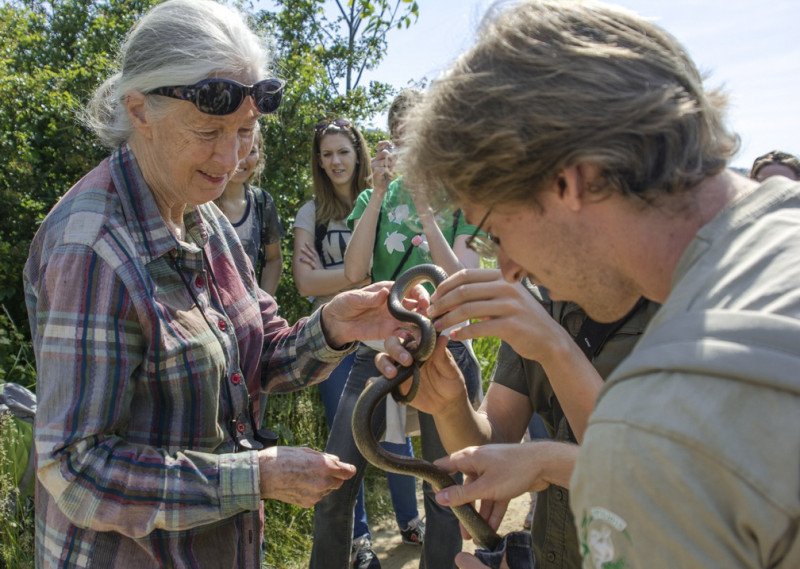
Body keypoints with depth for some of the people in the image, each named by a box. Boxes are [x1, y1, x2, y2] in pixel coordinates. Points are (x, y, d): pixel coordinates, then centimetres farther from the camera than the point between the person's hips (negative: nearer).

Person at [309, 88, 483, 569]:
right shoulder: (373, 199, 7)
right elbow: (355, 272, -8)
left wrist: (423, 204, -18)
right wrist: (380, 192, -11)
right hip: (379, 350, 2)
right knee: (335, 486, 1)